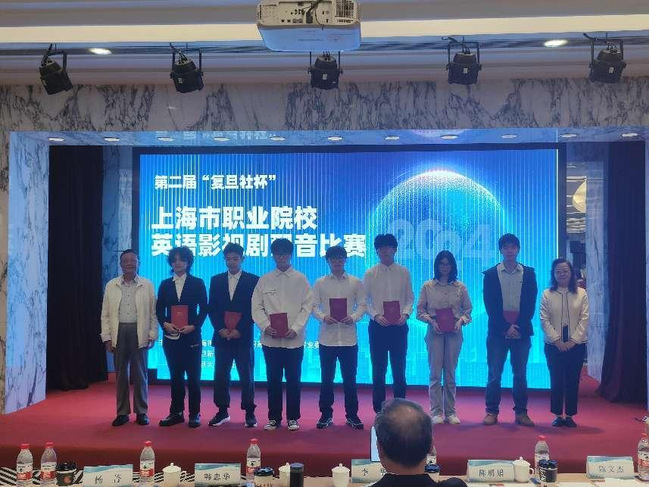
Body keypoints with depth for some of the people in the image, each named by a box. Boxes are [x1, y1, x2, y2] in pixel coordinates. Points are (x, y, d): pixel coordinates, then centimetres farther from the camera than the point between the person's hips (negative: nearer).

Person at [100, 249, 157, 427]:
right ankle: (122, 413, 16)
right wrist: (107, 337, 1)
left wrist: (152, 335, -4)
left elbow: (153, 312, 3)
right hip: (118, 333, 2)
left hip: (139, 334, -2)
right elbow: (105, 314, 8)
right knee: (120, 374, 7)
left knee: (140, 374, 3)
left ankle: (141, 412, 13)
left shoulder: (147, 285, 3)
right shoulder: (111, 285, 8)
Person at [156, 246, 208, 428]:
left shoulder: (197, 283, 2)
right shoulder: (165, 284, 10)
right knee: (175, 376, 9)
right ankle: (176, 413, 17)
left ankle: (194, 413, 9)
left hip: (191, 336, -3)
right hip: (171, 337, 3)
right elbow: (159, 310, 9)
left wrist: (193, 326, -13)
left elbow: (204, 309, 0)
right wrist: (165, 324, -10)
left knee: (193, 376, 0)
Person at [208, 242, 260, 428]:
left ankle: (249, 413, 10)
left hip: (243, 337, -3)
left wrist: (239, 330, -12)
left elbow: (254, 309, -4)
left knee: (246, 376, 2)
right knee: (221, 376, 5)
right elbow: (212, 308, 7)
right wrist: (220, 329, -7)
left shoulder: (253, 280, 1)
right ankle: (222, 411, 16)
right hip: (222, 336, 3)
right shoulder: (216, 280, 10)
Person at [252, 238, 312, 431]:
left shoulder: (300, 279, 3)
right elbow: (257, 307, 6)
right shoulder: (264, 280, 8)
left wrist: (296, 328, -12)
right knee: (273, 379, 7)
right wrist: (265, 326, -10)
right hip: (270, 339, 1)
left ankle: (292, 418, 15)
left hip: (294, 339, -1)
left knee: (293, 379, 4)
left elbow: (307, 306, -1)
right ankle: (274, 418, 16)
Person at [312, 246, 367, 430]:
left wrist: (353, 317, -15)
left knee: (350, 377, 5)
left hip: (349, 337, 0)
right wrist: (323, 317, -16)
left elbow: (362, 305, 4)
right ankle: (326, 414, 17)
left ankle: (352, 415, 16)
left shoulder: (356, 283, 6)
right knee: (326, 377, 6)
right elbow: (314, 306, 3)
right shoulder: (320, 283, 6)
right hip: (327, 337, 0)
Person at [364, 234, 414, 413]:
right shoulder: (370, 274, 1)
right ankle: (379, 410, 15)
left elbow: (410, 298, 7)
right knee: (378, 370, 5)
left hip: (399, 326, 1)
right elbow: (364, 300, 1)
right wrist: (376, 315, -13)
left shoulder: (403, 272, 4)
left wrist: (405, 314, -10)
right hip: (378, 325, -1)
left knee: (399, 369, 5)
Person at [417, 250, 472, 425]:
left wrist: (461, 320, -8)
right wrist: (431, 321, -12)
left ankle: (450, 411, 14)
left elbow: (467, 309, 10)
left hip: (454, 332, 1)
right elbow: (420, 311, 4)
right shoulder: (428, 286, 3)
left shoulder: (460, 287, 7)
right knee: (435, 373, -1)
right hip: (435, 332, -1)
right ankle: (436, 412, 5)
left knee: (450, 373, 6)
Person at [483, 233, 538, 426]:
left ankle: (521, 412, 14)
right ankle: (492, 411, 7)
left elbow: (530, 304, 2)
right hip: (498, 331, -1)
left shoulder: (529, 273, 6)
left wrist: (518, 327, -9)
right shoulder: (491, 274, 3)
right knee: (494, 373, 0)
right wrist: (505, 328, -10)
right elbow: (490, 305, -2)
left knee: (520, 373, 6)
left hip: (522, 330, 1)